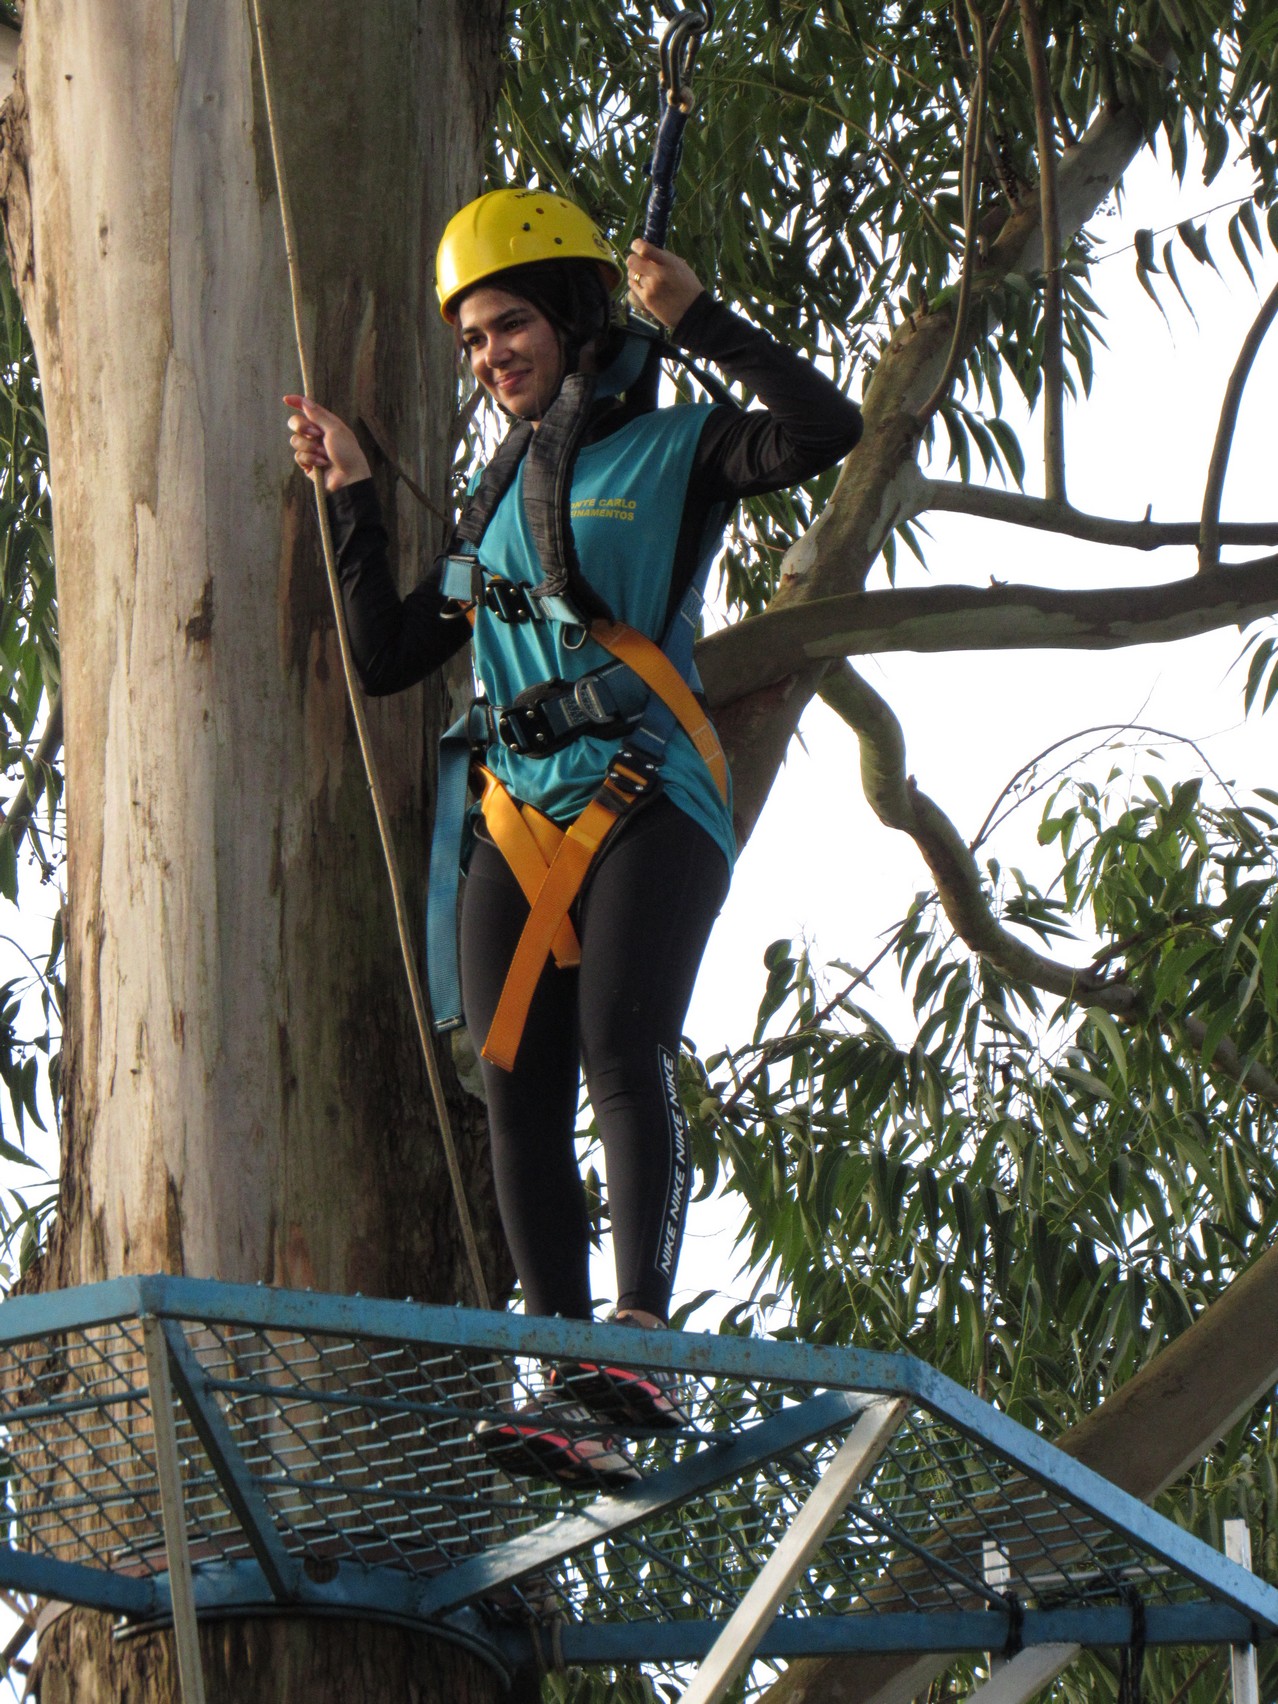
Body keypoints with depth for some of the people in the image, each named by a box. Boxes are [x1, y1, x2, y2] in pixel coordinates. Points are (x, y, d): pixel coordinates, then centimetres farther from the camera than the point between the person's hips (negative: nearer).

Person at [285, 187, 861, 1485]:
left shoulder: (673, 450, 6)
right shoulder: (497, 499, 23)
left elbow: (828, 428, -12)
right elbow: (387, 659, 23)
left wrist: (697, 319, -10)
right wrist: (350, 498, 17)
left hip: (649, 803, -5)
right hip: (521, 817, 6)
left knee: (622, 1051, -24)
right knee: (520, 1096, -8)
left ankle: (641, 1348, -31)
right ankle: (571, 1408, -12)